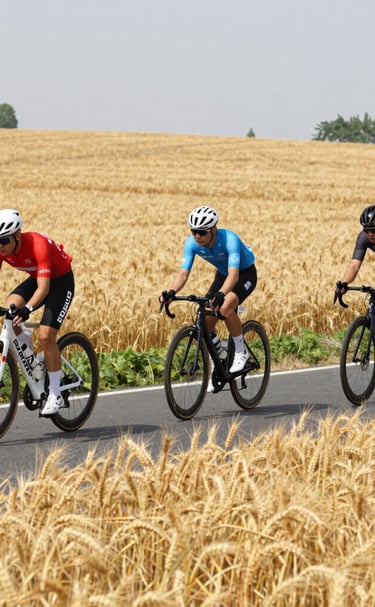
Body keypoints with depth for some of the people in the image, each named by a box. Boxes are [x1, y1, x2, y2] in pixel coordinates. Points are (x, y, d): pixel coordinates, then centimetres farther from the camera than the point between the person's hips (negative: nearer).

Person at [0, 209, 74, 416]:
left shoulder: (38, 245, -36)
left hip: (60, 281, -6)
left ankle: (55, 395, -6)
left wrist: (27, 309, -55)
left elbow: (43, 287, -40)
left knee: (46, 336, -18)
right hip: (36, 279, 6)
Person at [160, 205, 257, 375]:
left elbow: (234, 274, -47)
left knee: (225, 308, -33)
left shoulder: (229, 239, -36)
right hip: (222, 274, 6)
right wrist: (171, 292, -45)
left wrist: (221, 294, -66)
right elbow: (183, 272, -25)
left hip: (245, 274, -6)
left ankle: (241, 353, -13)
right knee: (205, 321, -9)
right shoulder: (192, 243, -21)